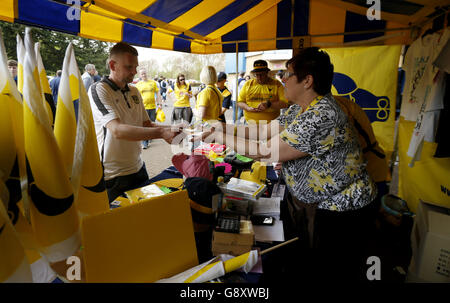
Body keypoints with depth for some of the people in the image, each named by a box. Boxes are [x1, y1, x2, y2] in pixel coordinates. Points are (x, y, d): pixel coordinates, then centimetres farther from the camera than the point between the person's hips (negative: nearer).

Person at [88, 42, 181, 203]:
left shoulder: (134, 91, 10)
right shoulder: (98, 90, -14)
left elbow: (146, 124, 12)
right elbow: (117, 130, -28)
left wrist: (171, 129, -7)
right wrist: (161, 133, -36)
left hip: (137, 169, 7)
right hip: (111, 177, -7)